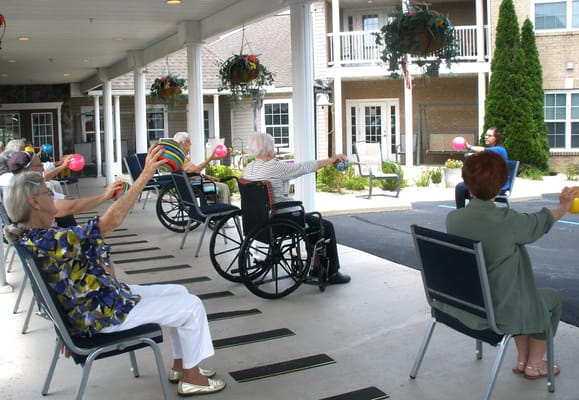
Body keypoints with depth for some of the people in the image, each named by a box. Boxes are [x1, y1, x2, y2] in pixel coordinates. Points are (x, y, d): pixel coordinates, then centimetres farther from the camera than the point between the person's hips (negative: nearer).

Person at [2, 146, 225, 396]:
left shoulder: (31, 236, 0)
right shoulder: (49, 242, -30)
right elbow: (113, 221, -33)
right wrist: (145, 175, -30)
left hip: (105, 296, 10)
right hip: (102, 315, -10)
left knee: (178, 292, 16)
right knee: (192, 306, -3)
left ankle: (180, 364, 26)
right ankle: (191, 377, 13)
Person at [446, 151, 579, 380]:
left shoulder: (452, 219, -12)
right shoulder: (507, 221, -26)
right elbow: (542, 222, -4)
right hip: (498, 313, -6)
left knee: (522, 288, 34)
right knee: (552, 298, 24)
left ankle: (522, 360, 42)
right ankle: (534, 364, 37)